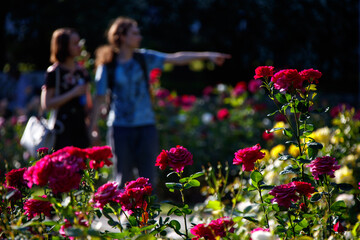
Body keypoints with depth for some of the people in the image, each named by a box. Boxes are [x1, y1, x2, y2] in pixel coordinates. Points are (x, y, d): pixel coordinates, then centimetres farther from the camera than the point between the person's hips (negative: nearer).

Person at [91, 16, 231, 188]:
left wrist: (206, 55, -12)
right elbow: (100, 98, 0)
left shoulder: (144, 58, 4)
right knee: (123, 178, 1)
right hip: (120, 127, -2)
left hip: (146, 125, 3)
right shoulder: (107, 67, -2)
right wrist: (93, 127, -2)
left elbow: (176, 58, -3)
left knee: (148, 178, 2)